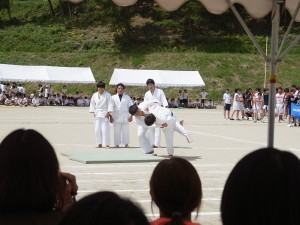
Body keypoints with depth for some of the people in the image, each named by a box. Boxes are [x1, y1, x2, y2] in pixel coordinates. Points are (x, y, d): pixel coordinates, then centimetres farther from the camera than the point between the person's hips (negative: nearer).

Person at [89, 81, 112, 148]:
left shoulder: (107, 95, -2)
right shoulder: (94, 95, 11)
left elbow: (110, 104, -5)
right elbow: (92, 104, 17)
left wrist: (108, 112, -11)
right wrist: (93, 112, 6)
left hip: (105, 114, -5)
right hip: (97, 114, 5)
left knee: (105, 129, -10)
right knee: (97, 129, 3)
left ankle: (106, 144, -9)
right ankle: (99, 143, 10)